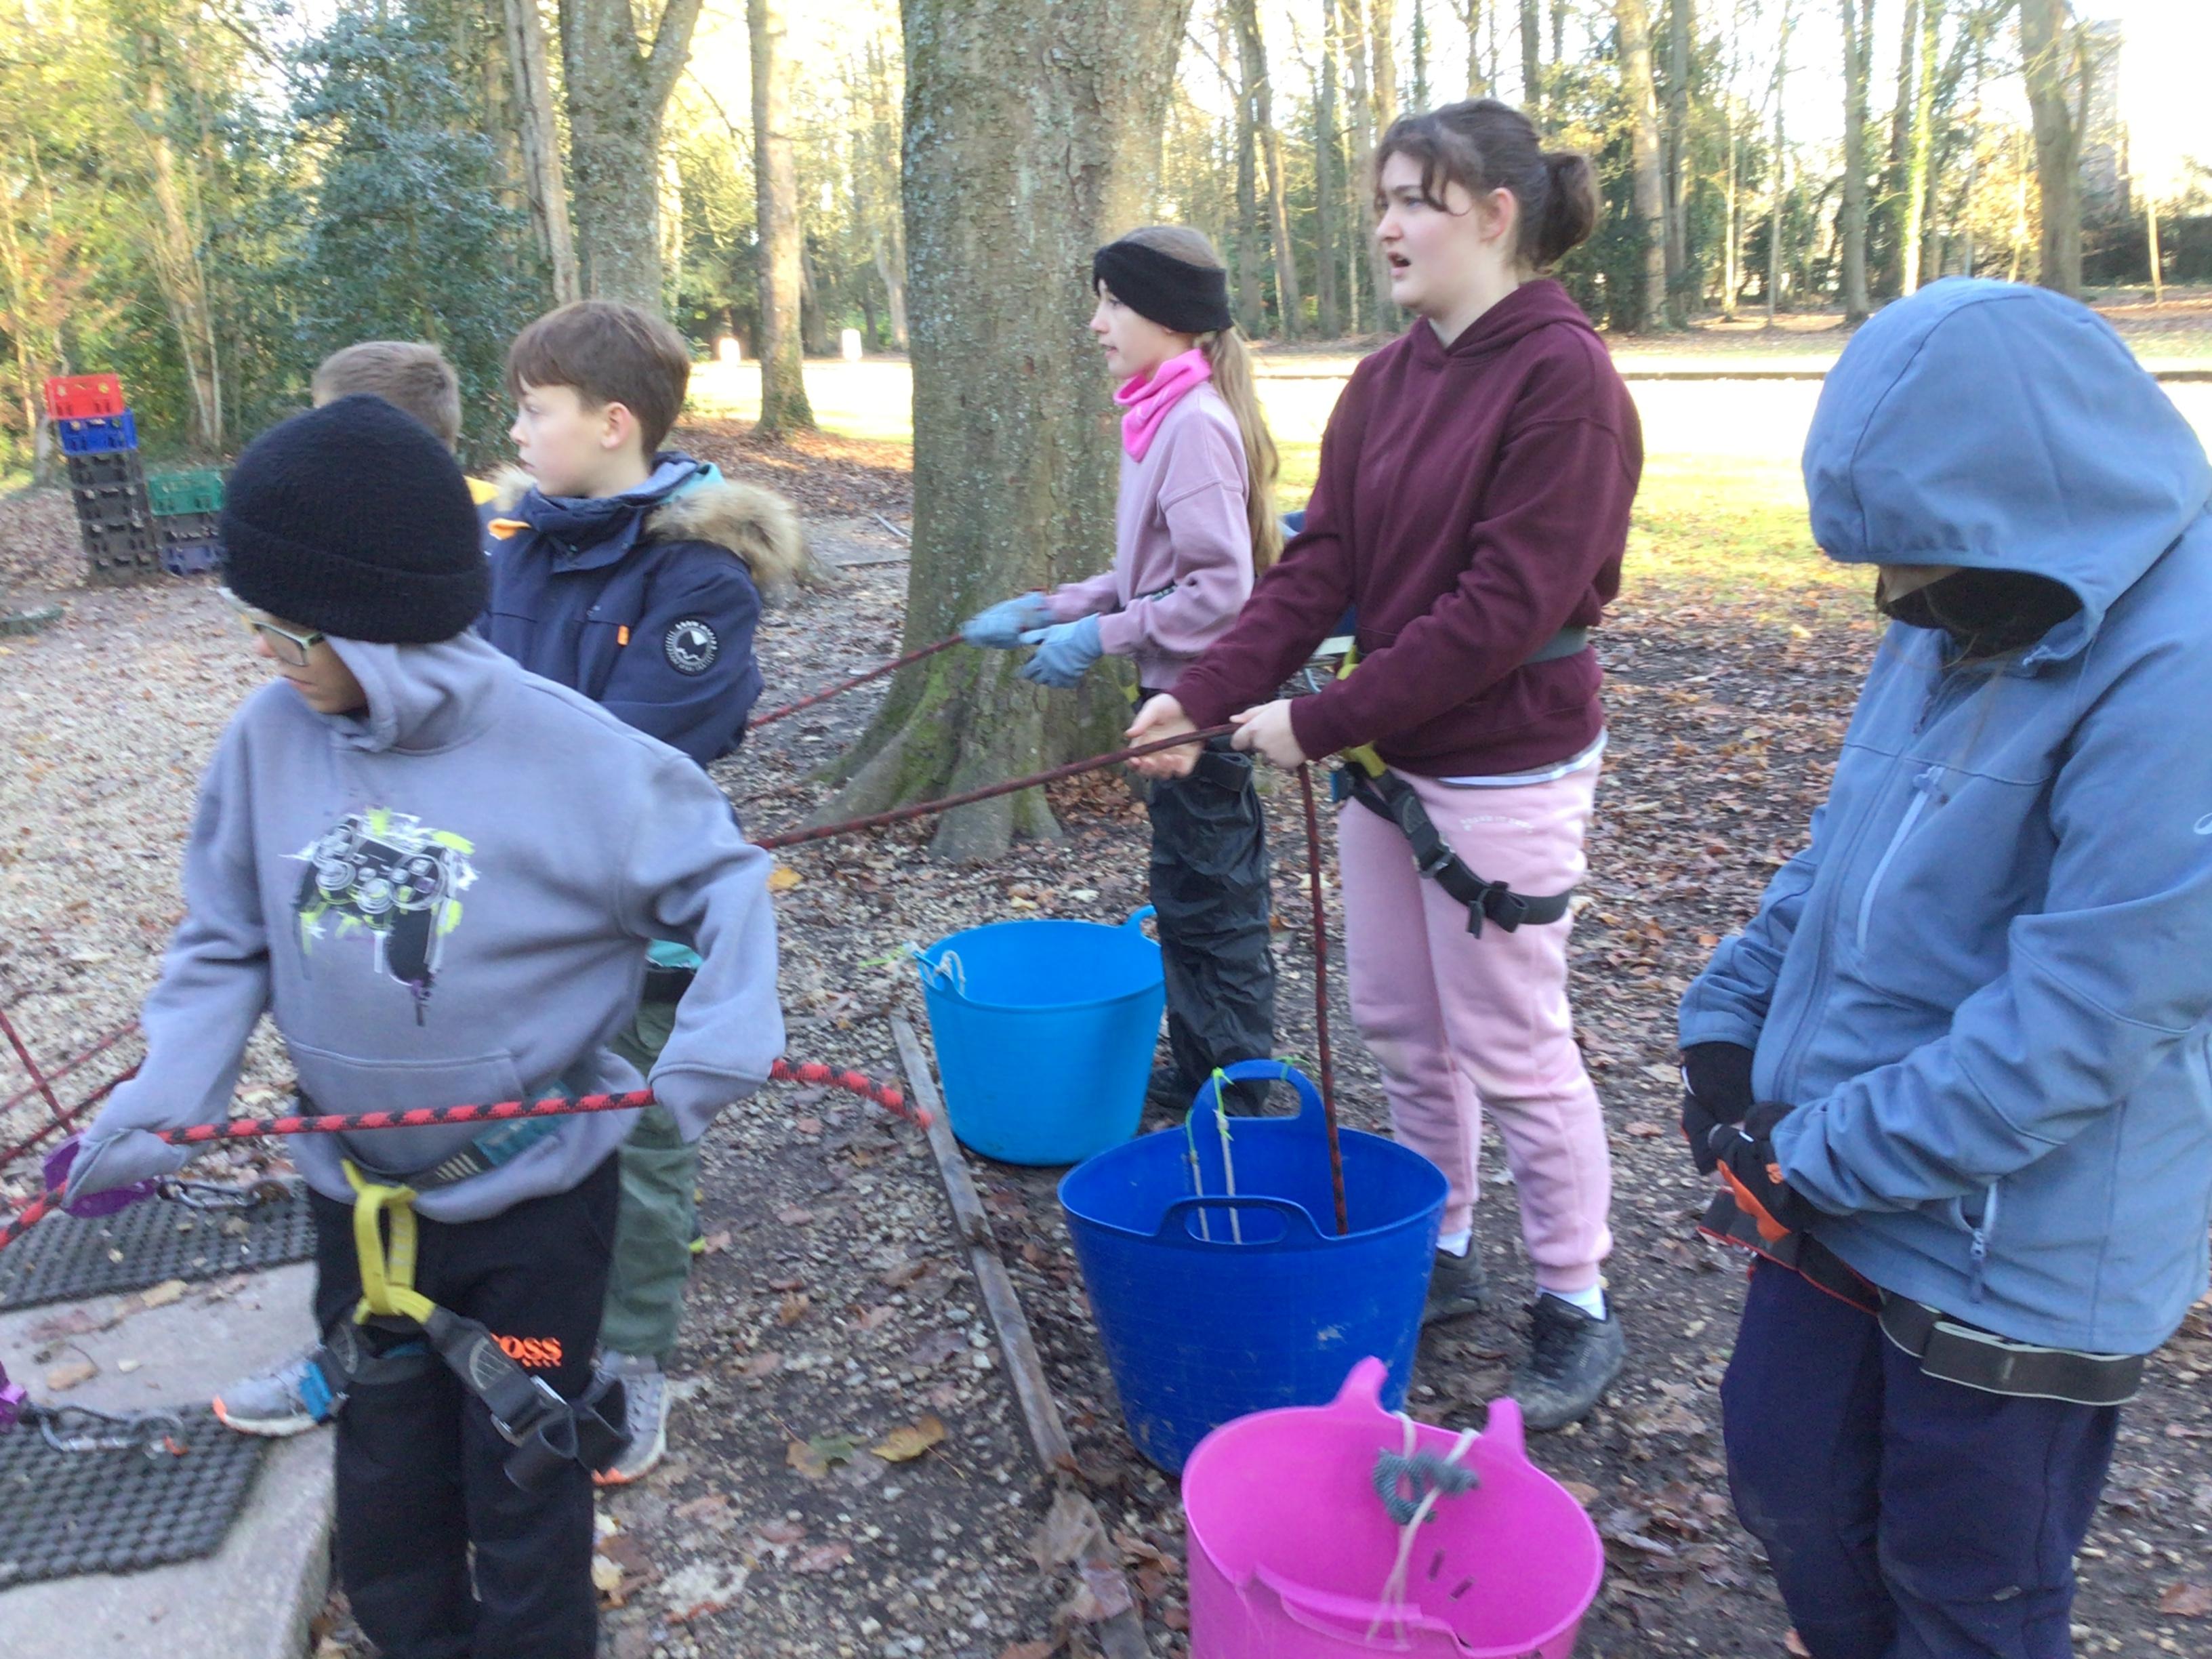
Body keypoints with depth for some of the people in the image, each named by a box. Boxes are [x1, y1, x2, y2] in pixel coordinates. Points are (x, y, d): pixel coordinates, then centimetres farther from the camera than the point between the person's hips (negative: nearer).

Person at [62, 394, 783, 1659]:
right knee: (387, 1486, 21)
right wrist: (160, 1105, -13)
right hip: (360, 1197, 4)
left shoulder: (566, 752, -22)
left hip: (537, 1190, -3)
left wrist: (722, 1044, -24)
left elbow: (721, 879, -11)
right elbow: (228, 947, 0)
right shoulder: (270, 740, -10)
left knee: (525, 1490, 13)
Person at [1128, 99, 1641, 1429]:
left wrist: (1318, 722, -19)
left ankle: (1580, 1309, 25)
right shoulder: (1385, 383, 7)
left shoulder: (1565, 379, -16)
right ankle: (1440, 1255, 37)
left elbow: (1506, 607, -22)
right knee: (1402, 1027, 17)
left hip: (1504, 774, -7)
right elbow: (1319, 566, 3)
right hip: (1384, 755, 8)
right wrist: (1207, 695, -10)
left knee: (1511, 1050, 4)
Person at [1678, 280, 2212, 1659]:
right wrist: (1730, 1020, 2)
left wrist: (1817, 1157, -19)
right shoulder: (1958, 626, 1)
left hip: (2019, 1256, -7)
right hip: (1842, 1190, 8)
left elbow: (2068, 1032, -27)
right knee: (1786, 1483, 22)